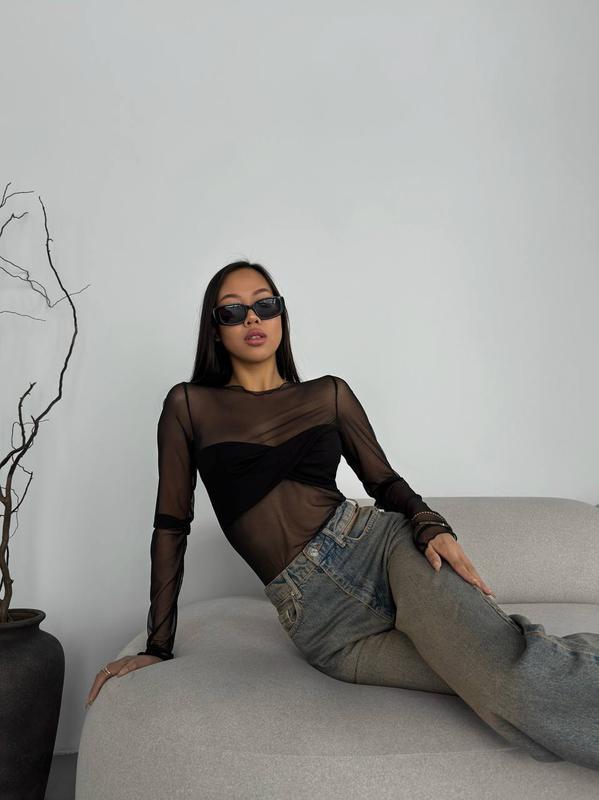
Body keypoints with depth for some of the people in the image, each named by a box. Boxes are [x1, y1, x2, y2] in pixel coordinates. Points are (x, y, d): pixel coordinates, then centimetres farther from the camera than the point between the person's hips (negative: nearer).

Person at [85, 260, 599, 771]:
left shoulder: (329, 394, 9)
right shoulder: (189, 405, 6)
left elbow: (384, 480, 12)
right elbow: (172, 525, 7)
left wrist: (432, 526, -10)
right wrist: (159, 646, 6)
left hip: (380, 543, 1)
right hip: (320, 621, -1)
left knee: (506, 665, -29)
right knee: (506, 689, -24)